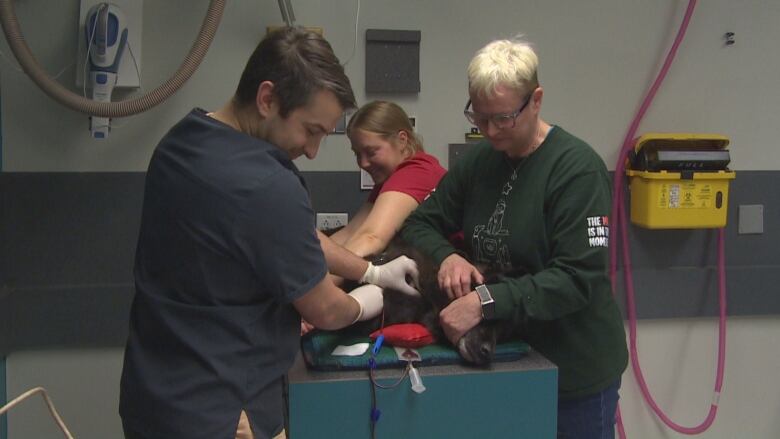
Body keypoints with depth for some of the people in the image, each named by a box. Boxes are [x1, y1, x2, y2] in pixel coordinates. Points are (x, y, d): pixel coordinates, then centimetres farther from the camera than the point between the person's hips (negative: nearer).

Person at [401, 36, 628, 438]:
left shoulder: (576, 167, -18)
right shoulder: (478, 160, 2)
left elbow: (578, 277, -24)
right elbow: (419, 223, 7)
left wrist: (487, 301, -32)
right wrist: (446, 255, -15)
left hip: (575, 370, -5)